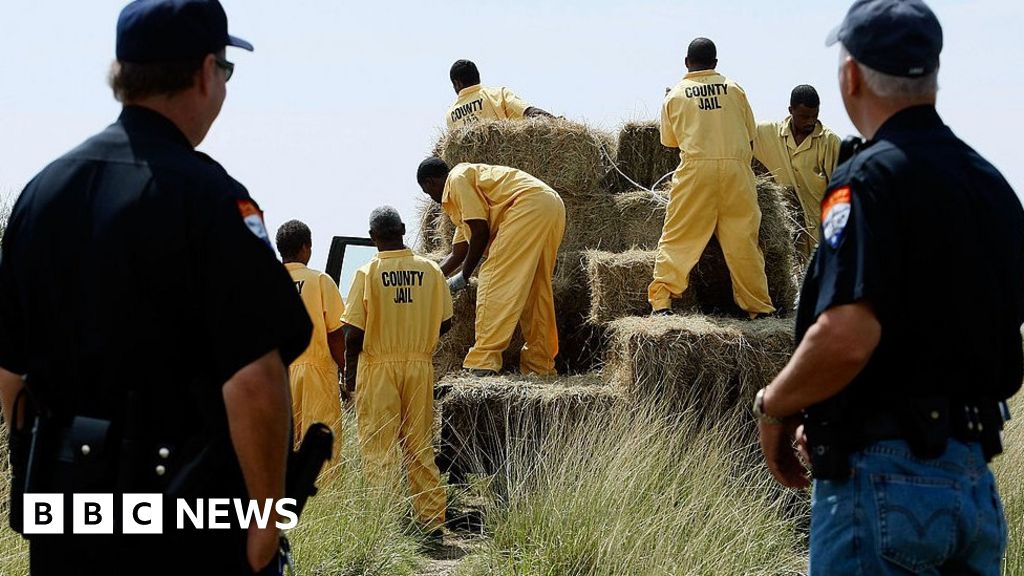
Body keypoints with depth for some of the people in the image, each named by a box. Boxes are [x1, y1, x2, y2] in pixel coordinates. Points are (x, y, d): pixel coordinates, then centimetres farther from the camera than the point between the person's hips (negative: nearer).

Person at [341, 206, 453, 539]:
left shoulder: (368, 273, -9)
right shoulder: (430, 270, 0)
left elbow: (353, 333, -10)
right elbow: (445, 323, 6)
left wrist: (350, 374, 3)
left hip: (379, 368, -3)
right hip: (420, 367, 3)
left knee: (379, 450, 1)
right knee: (420, 449, 9)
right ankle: (432, 521, 10)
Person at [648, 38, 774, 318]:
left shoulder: (676, 95, 6)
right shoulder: (733, 89, 9)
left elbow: (669, 140, 15)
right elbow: (750, 135, 13)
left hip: (695, 169, -1)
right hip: (736, 168, 1)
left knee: (678, 238, 4)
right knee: (743, 240, 7)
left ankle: (661, 300, -3)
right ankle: (758, 306, 12)